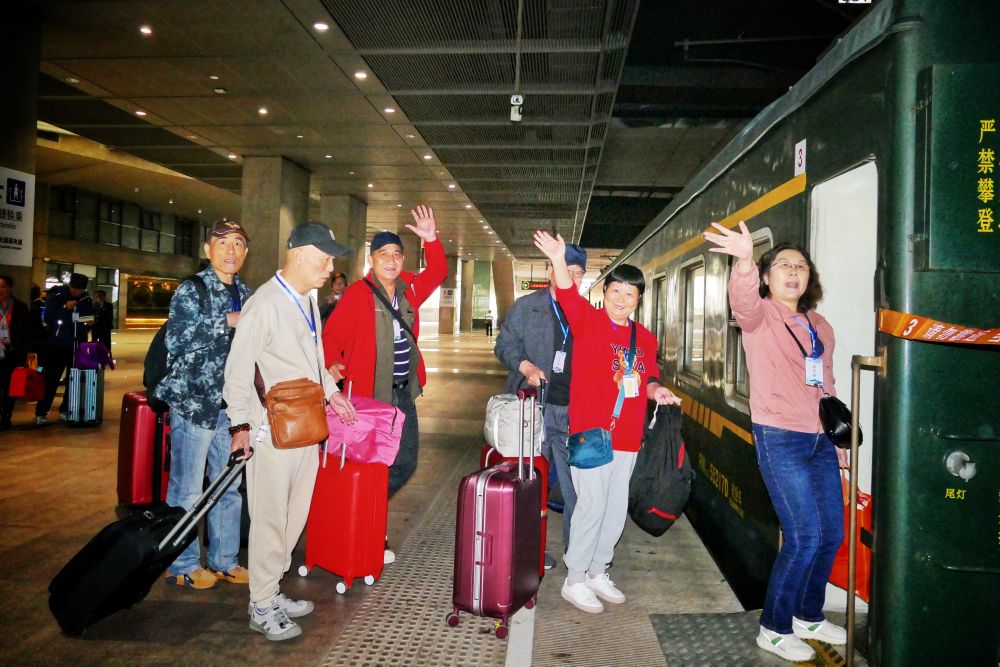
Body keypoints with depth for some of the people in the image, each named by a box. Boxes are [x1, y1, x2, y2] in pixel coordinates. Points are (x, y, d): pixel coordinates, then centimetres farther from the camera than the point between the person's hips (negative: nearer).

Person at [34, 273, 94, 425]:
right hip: (57, 344, -3)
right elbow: (48, 318, -11)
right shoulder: (56, 296, -4)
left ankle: (65, 411, 16)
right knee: (51, 379, -2)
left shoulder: (86, 299, 4)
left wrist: (90, 321, -6)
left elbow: (91, 318, 17)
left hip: (77, 346, 3)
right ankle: (41, 413, 5)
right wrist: (65, 308, -20)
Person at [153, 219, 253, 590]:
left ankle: (224, 560, 25)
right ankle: (182, 565, 17)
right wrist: (225, 322, -18)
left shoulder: (244, 294, 13)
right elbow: (175, 341, -18)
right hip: (194, 401, -6)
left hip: (232, 405, 6)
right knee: (187, 489, 2)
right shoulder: (191, 289, -6)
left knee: (230, 487, 12)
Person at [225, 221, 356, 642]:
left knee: (294, 516, 16)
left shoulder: (308, 299, 11)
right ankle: (261, 607, 19)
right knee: (270, 520, 3)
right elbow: (238, 368, -16)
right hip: (274, 431, -8)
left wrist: (331, 392, 16)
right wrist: (241, 424, -18)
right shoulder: (265, 304, -16)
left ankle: (270, 591, 31)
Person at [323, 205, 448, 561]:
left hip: (403, 393, 7)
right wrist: (334, 363, -25)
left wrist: (431, 240, 2)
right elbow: (332, 333, -10)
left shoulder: (409, 289, 6)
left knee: (405, 463, 13)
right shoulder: (357, 293, -10)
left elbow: (437, 273, 17)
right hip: (369, 394, -6)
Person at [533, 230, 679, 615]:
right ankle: (574, 580, 12)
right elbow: (568, 296, -23)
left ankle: (597, 571, 32)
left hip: (627, 436, 6)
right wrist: (558, 262, -40)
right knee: (592, 504, -5)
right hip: (590, 431, -6)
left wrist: (657, 389, 0)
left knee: (617, 508, 14)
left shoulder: (645, 338, 11)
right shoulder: (588, 321, -5)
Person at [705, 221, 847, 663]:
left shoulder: (819, 326, 15)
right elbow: (742, 298, -30)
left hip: (820, 440, 7)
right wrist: (744, 261, -51)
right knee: (804, 536, -8)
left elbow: (827, 386, 20)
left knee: (832, 532, 11)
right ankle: (774, 629, 11)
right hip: (780, 438, -7)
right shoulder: (760, 316, -5)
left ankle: (809, 617, 33)